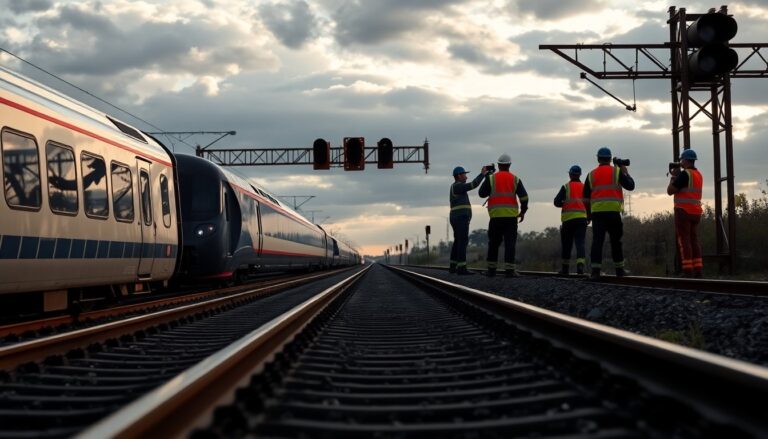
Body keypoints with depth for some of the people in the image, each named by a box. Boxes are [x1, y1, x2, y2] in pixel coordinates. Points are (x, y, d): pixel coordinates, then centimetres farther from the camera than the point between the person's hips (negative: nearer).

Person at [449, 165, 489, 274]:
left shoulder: (455, 187, 22)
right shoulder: (458, 186, -11)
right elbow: (473, 184, -17)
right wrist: (482, 174, -8)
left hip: (456, 219, 11)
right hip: (461, 218, -11)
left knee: (457, 243, 14)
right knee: (463, 242, -14)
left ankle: (453, 267, 17)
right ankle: (462, 268, -19)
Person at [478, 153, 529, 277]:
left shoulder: (491, 178, 2)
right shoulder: (515, 179, 5)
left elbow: (481, 193, 6)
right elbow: (524, 196, 2)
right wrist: (523, 211, 13)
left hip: (496, 216, 0)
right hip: (511, 215, 0)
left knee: (493, 243, 9)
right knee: (510, 243, -2)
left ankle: (491, 269, 11)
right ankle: (509, 269, -8)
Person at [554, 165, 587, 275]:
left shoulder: (566, 187, -1)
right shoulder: (585, 187, 9)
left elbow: (557, 202, -4)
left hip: (568, 218, -2)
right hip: (582, 219, 2)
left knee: (566, 244, 8)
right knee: (580, 243, -4)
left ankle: (565, 267, 14)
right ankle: (580, 264, -25)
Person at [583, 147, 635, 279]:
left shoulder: (591, 174, 11)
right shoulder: (617, 171, 3)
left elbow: (586, 197, 12)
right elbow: (630, 186, 2)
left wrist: (588, 214, 20)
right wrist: (625, 171, 14)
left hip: (597, 212, 1)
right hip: (613, 211, -1)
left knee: (597, 240, -4)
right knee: (616, 241, 10)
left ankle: (595, 270, -14)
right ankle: (619, 269, 17)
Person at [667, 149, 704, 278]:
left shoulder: (685, 174, -12)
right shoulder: (698, 175, 16)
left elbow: (670, 191, -10)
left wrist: (673, 176, 3)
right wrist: (677, 176, 19)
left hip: (684, 211, -8)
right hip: (696, 212, 8)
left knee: (683, 240, -6)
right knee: (694, 240, 10)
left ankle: (688, 271, -11)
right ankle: (698, 270, 7)